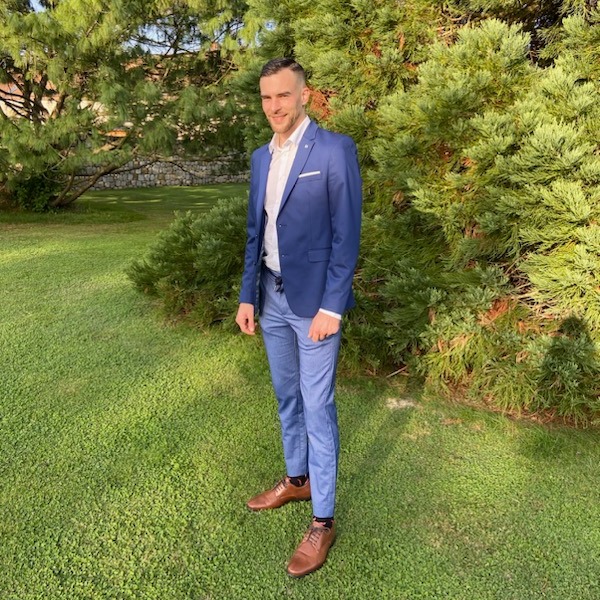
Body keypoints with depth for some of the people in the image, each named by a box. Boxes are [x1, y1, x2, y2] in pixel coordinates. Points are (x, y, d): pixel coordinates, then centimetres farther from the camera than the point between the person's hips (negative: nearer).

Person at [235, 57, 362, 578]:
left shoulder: (335, 150, -9)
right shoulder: (261, 158, 11)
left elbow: (346, 235, -12)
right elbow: (255, 234, 14)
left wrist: (331, 307, -16)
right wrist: (247, 296, 9)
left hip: (314, 300, -6)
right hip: (271, 297, 7)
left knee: (317, 407, 1)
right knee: (287, 398, 18)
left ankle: (323, 520, 17)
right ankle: (297, 479, 39)